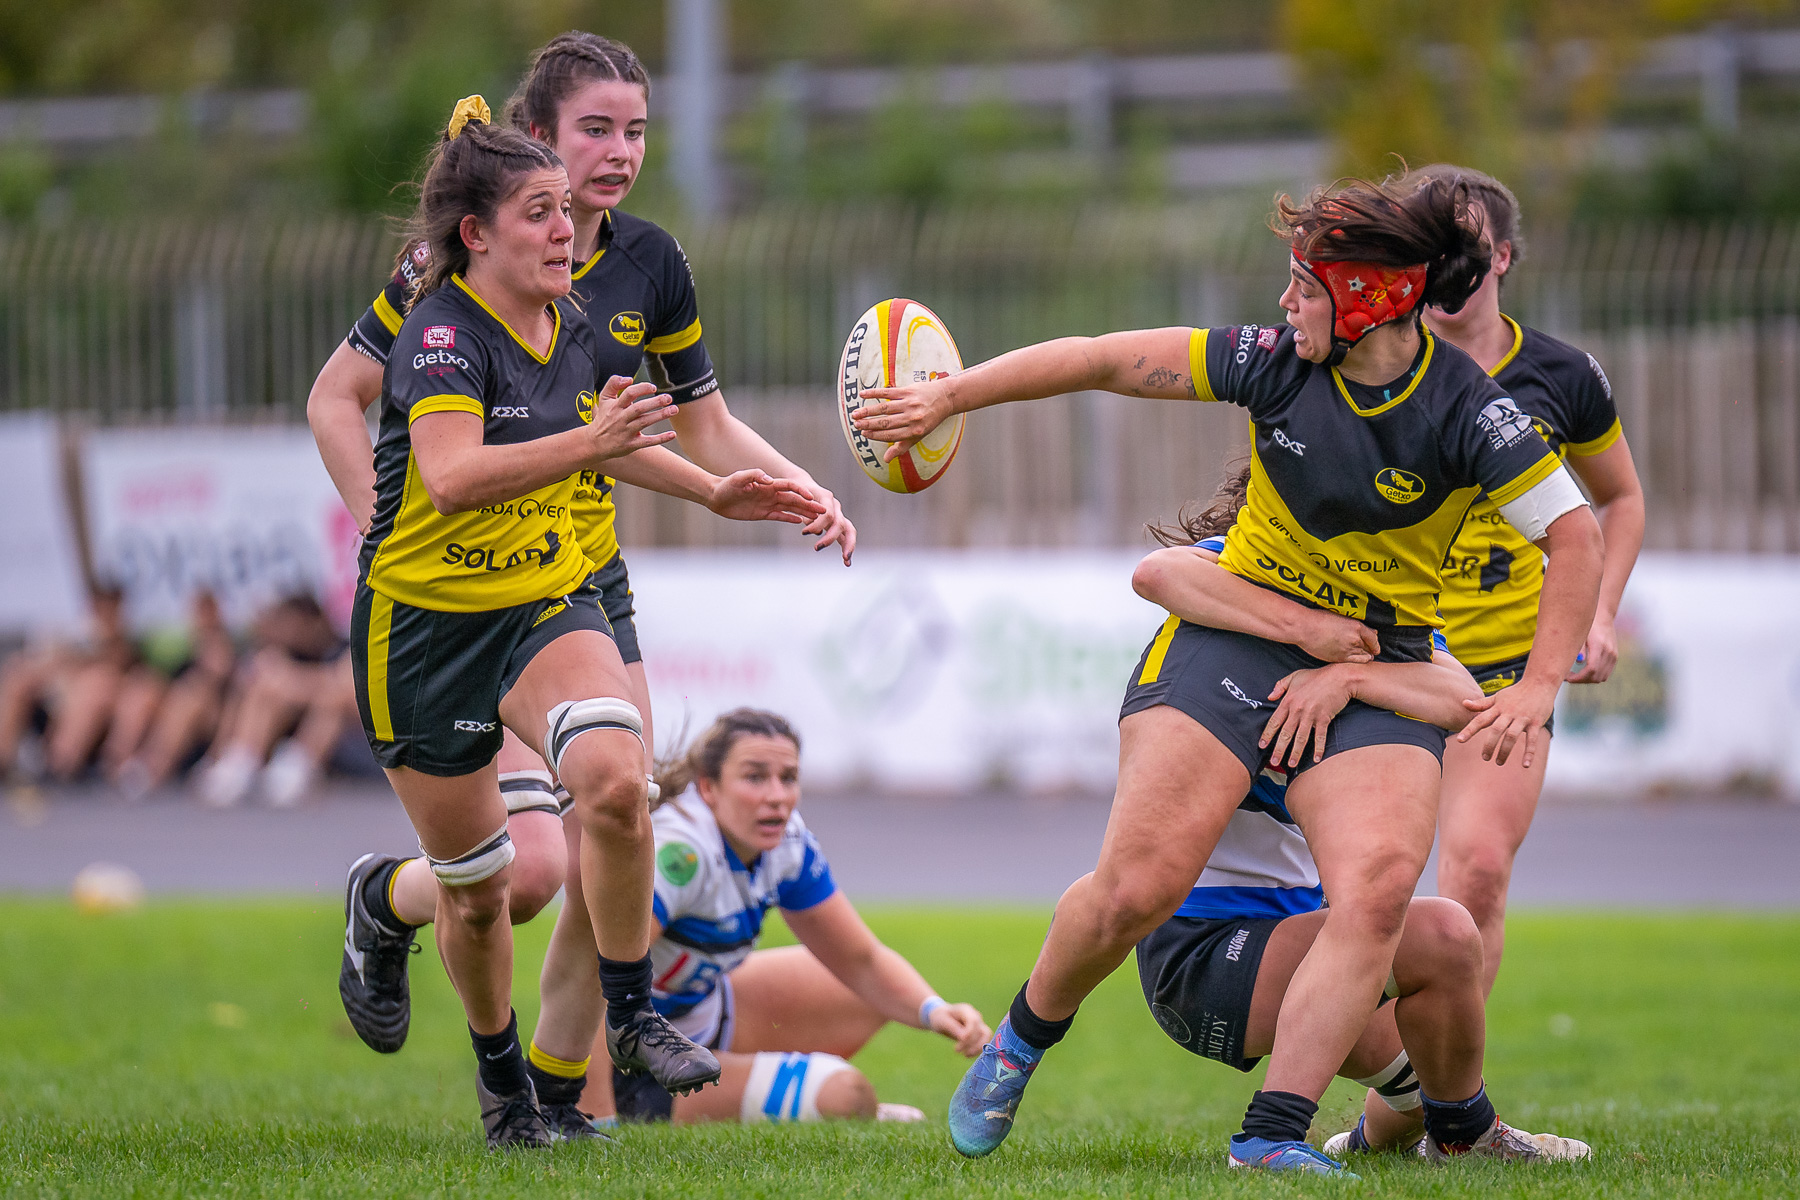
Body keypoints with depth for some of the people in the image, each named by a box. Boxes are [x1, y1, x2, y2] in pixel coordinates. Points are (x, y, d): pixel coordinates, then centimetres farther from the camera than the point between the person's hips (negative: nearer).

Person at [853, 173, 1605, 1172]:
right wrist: (950, 396, 0)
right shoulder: (1279, 364, -6)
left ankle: (1269, 1140, -23)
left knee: (1378, 886, -26)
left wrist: (1538, 689, -16)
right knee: (1139, 885, -15)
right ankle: (1018, 1045, 14)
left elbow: (1577, 537, -9)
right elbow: (1106, 360, -1)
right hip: (1233, 634, 1)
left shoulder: (1465, 411, -12)